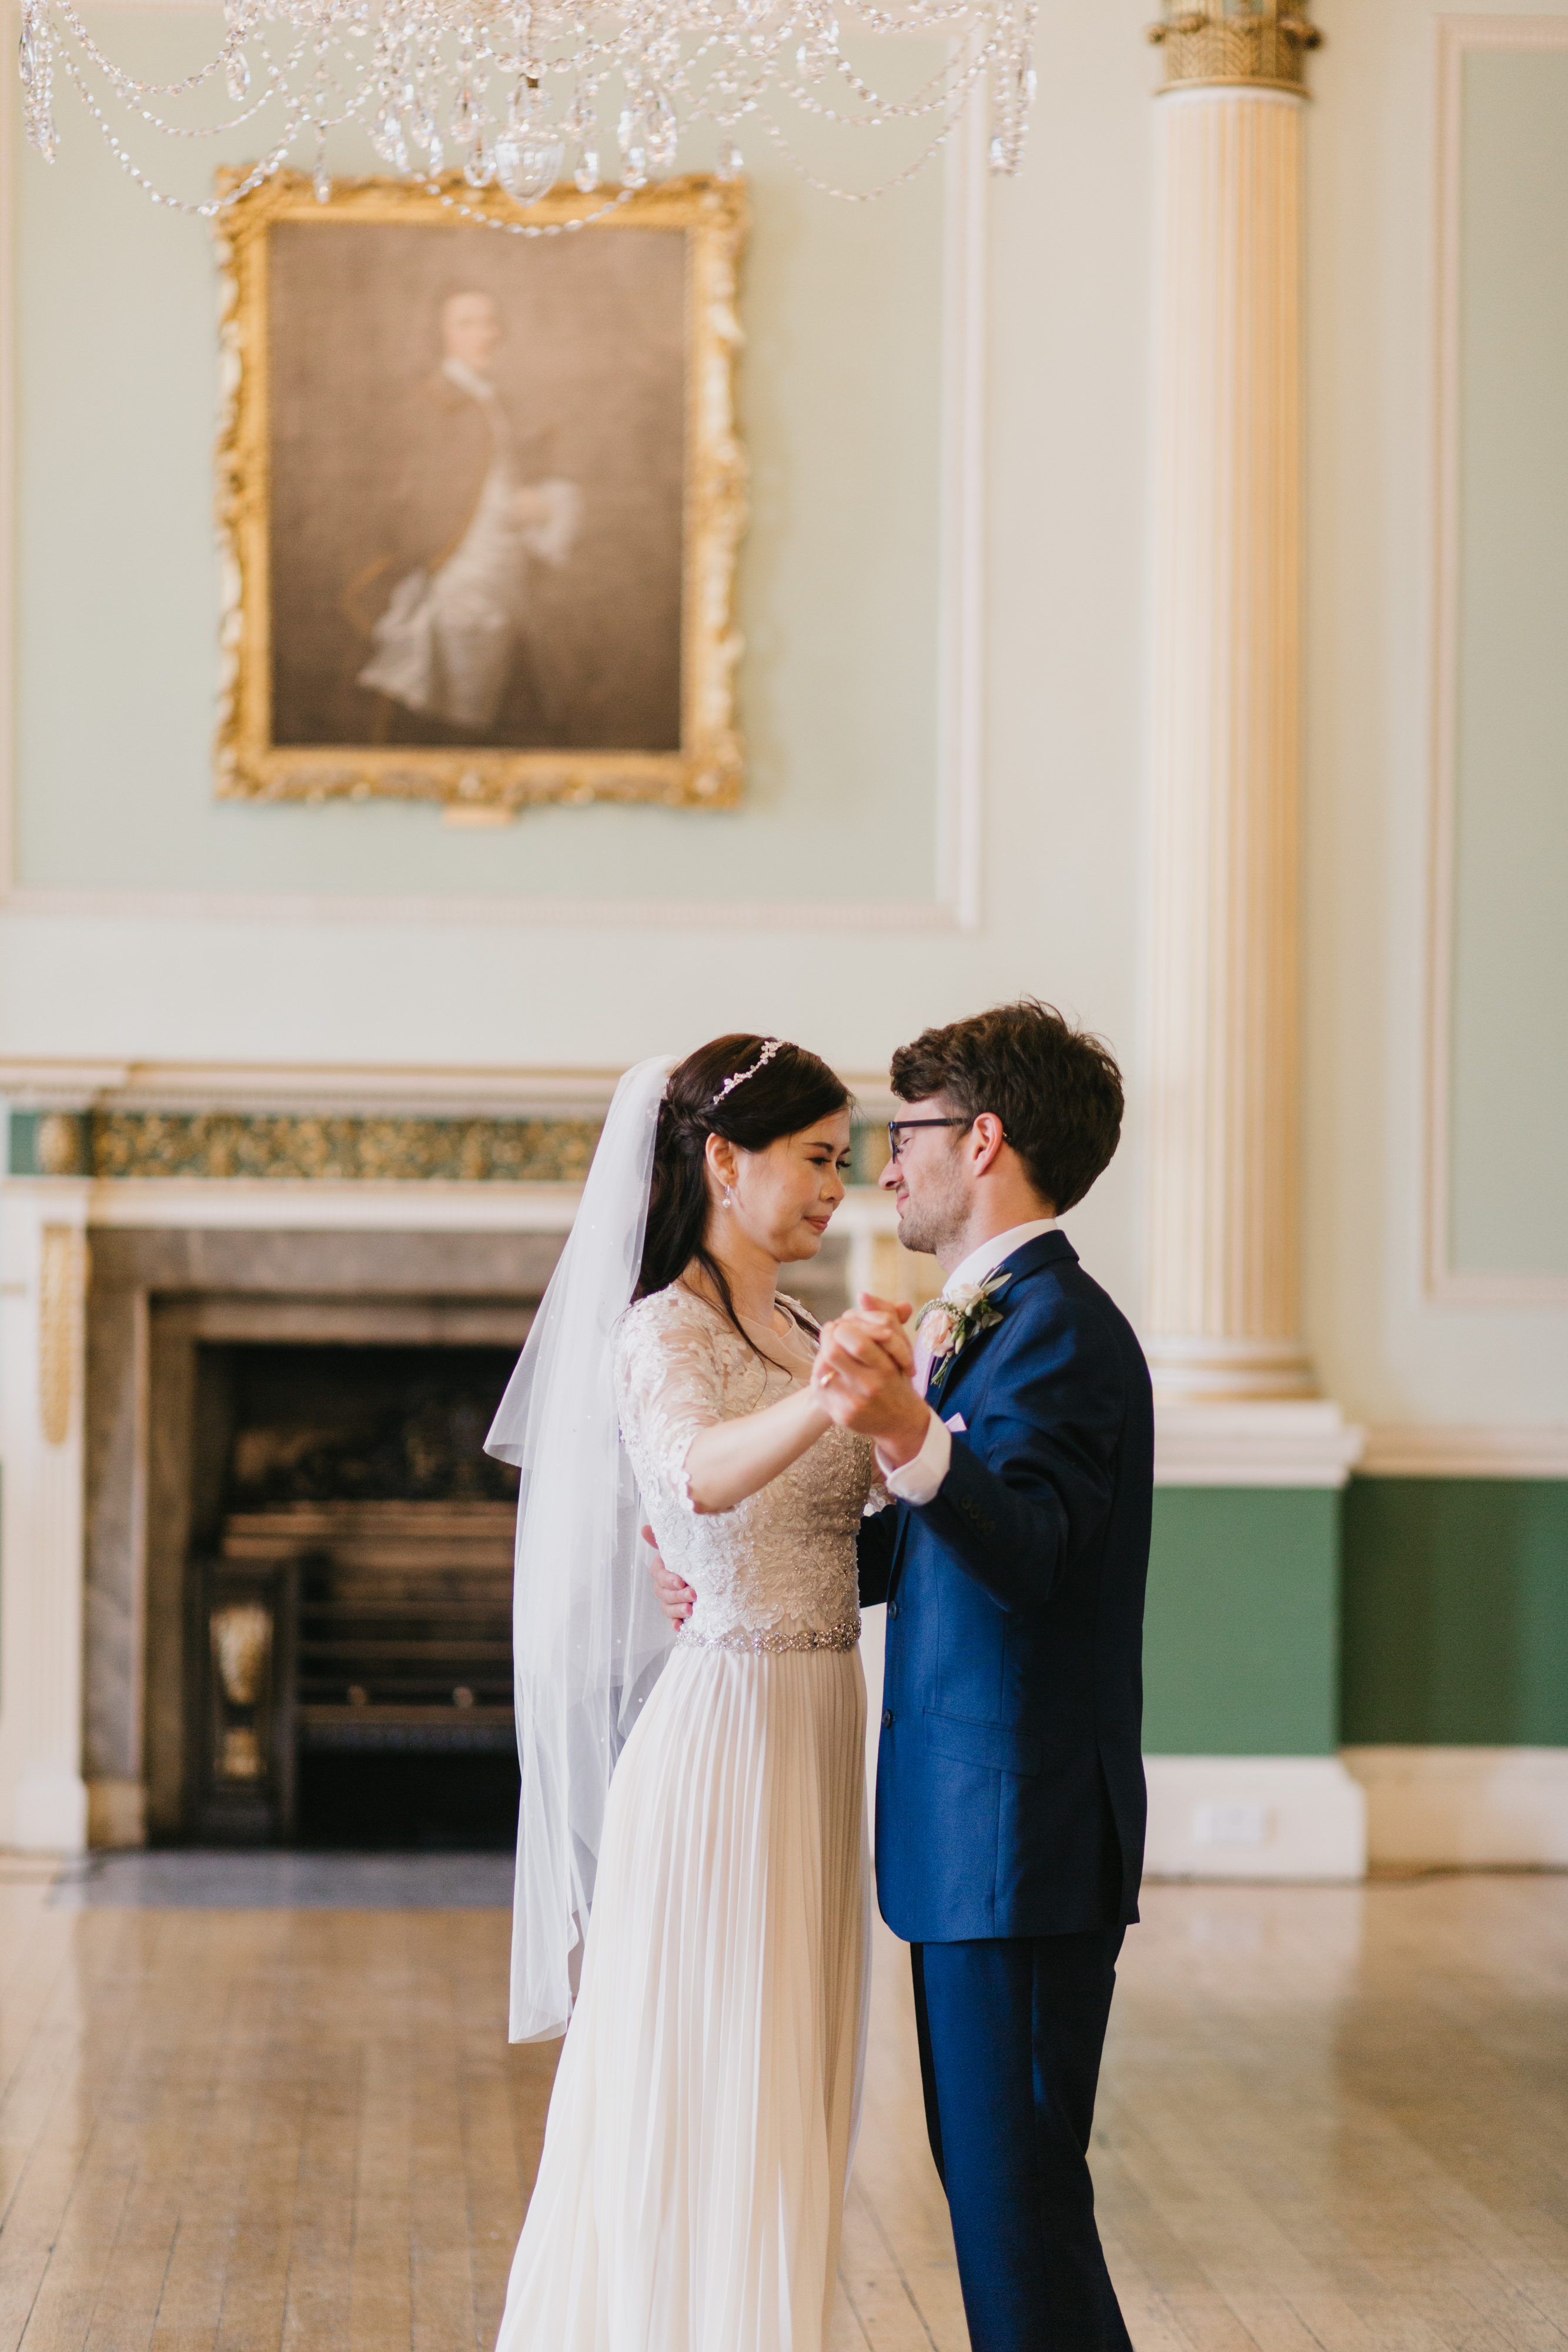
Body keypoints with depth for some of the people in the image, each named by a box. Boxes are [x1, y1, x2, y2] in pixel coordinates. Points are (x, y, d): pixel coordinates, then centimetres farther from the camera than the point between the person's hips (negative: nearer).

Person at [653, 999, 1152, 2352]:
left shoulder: (1056, 1327, -17)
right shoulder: (1000, 1320, 15)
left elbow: (1027, 1549, -32)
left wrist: (908, 1438, -49)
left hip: (1022, 1839, -11)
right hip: (976, 1833, 11)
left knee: (1016, 2191, -7)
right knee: (982, 2166, 17)